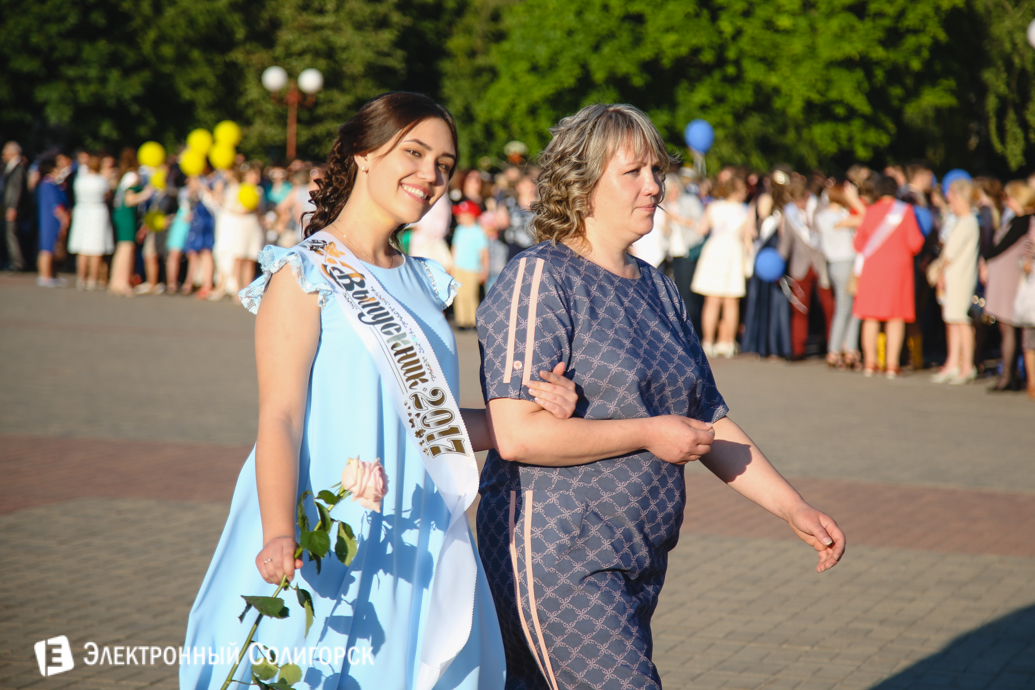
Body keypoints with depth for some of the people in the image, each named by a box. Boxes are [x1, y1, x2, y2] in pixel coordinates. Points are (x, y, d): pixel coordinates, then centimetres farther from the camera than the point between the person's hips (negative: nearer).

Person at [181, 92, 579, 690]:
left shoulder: (423, 283, 15)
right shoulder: (305, 276, -6)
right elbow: (279, 417, -14)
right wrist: (279, 532, -29)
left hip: (416, 548, 6)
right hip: (329, 546, -6)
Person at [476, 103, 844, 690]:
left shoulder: (658, 289, 16)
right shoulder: (539, 279, -10)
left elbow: (708, 421, 20)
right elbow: (516, 433, -19)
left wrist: (795, 509, 12)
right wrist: (648, 434, -13)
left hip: (638, 564, 8)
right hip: (555, 554, -8)